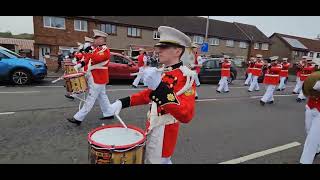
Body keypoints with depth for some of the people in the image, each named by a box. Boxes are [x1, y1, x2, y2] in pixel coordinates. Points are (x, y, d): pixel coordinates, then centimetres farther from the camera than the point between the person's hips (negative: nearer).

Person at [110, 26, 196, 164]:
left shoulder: (186, 76, -23)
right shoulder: (162, 72, 1)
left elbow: (186, 115, -34)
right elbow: (148, 94, 12)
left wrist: (160, 87, -44)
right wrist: (123, 102, 3)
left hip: (163, 134, -8)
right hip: (151, 128, 8)